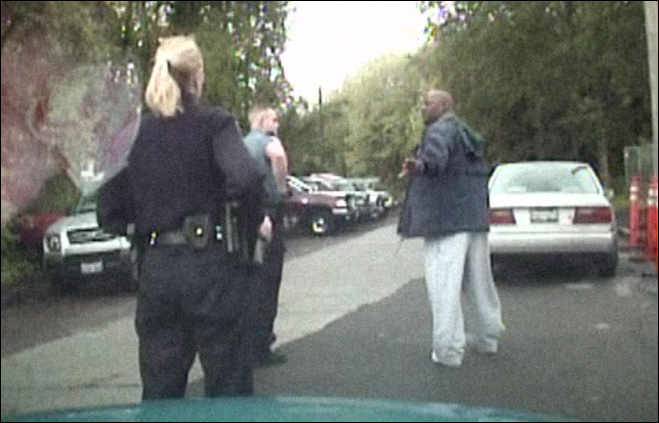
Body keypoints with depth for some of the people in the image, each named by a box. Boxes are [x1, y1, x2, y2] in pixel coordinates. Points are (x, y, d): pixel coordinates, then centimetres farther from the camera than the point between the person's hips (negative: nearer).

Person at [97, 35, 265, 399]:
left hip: (156, 269, 5)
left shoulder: (135, 133, 8)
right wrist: (253, 222, -6)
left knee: (159, 392, 15)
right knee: (230, 392, 7)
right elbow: (245, 179, -23)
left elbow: (109, 212, 7)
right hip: (210, 265, -4)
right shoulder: (213, 123, -5)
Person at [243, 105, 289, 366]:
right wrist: (282, 183, -17)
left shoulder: (241, 144, 17)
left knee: (252, 280, 18)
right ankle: (260, 349, 0)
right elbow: (277, 154, -32)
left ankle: (259, 335, 31)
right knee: (267, 283, -3)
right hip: (267, 212, -8)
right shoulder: (267, 141, -8)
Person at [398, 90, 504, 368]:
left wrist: (422, 164, -54)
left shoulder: (441, 130, -8)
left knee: (444, 283, -8)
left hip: (446, 220, -9)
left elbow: (437, 149, -34)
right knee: (478, 280, 17)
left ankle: (449, 350, -9)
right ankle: (486, 339, 29)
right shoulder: (468, 136, 21)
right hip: (475, 219, 9)